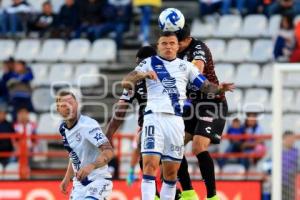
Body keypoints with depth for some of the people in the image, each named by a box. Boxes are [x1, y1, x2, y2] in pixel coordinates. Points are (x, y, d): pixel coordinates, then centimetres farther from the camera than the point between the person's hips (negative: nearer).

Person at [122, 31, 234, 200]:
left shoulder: (186, 66, 18)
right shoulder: (150, 63, 10)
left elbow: (206, 86, 13)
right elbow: (126, 81, -2)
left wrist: (219, 88, -9)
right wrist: (141, 75, -23)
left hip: (176, 120, 3)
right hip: (154, 116, -3)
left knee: (171, 172, 6)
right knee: (150, 164, -17)